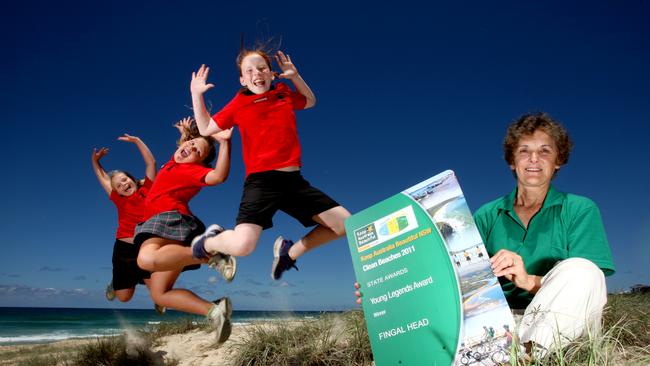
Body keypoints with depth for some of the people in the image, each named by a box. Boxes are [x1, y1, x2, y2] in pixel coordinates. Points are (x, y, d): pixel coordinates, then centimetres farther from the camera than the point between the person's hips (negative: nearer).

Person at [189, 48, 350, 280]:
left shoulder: (284, 94, 15)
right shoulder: (239, 103, 7)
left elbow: (310, 101, 36)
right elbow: (205, 129, 15)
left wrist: (295, 76, 21)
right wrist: (196, 94, 7)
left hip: (294, 181, 5)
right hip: (261, 182, -5)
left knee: (345, 225, 3)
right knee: (242, 246, -27)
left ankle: (289, 251, 21)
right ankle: (207, 243, 10)